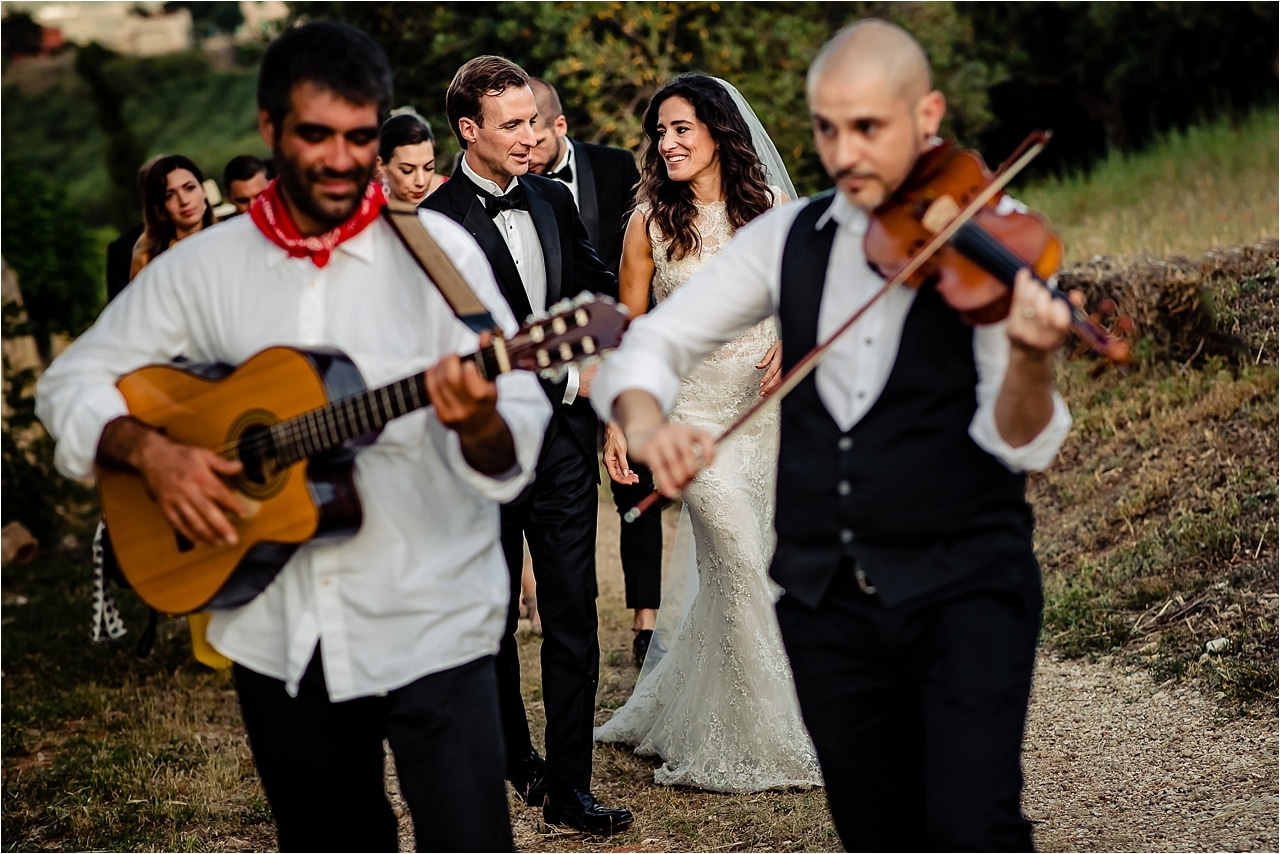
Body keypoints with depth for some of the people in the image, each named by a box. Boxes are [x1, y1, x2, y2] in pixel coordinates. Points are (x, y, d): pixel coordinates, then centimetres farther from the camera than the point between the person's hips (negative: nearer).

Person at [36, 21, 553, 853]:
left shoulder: (436, 249, -6)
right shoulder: (204, 264, 3)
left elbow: (517, 446, -11)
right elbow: (72, 380, 9)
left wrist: (479, 424, -35)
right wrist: (149, 449, -11)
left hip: (430, 625, -3)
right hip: (278, 632, 3)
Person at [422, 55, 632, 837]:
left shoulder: (554, 199, 7)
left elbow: (599, 283, 20)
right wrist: (567, 381, -14)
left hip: (565, 436, 4)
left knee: (573, 616, 2)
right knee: (494, 617, 13)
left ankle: (569, 788, 8)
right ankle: (514, 756, 33)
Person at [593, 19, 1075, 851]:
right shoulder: (790, 238, 4)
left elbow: (1017, 445, -15)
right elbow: (648, 344, 4)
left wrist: (1031, 360, -37)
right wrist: (647, 423, -18)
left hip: (965, 585, -4)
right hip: (828, 595, 4)